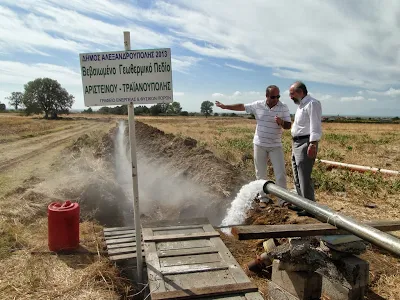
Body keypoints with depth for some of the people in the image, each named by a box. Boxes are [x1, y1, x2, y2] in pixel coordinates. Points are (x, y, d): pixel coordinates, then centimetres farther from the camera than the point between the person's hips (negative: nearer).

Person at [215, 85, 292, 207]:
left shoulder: (284, 107, -6)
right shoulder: (258, 105, -4)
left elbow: (288, 125, -6)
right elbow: (242, 107, 7)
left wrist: (281, 122, -28)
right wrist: (225, 106, 10)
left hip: (276, 146, -1)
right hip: (259, 145, 1)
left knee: (280, 173, -2)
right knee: (261, 174, 9)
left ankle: (283, 199, 8)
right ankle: (263, 198, 22)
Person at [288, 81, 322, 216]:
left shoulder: (312, 103, -11)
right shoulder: (301, 105, 20)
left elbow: (315, 126, -19)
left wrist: (312, 145, -25)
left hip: (306, 144, -10)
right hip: (297, 143, 11)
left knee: (304, 177, -9)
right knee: (297, 177, 15)